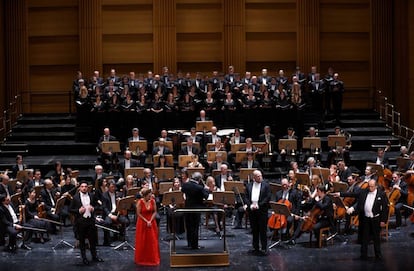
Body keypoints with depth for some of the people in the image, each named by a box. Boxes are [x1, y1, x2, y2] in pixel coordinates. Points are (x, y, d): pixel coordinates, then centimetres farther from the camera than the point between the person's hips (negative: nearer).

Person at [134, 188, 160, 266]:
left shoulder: (153, 201, -5)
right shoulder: (140, 202, -14)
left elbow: (155, 212, 0)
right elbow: (138, 214, -11)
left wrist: (150, 221, -12)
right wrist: (146, 221, -15)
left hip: (151, 222, 3)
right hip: (142, 223, -3)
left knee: (152, 240, 3)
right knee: (142, 241, 2)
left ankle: (153, 258, 14)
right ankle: (142, 259, 14)